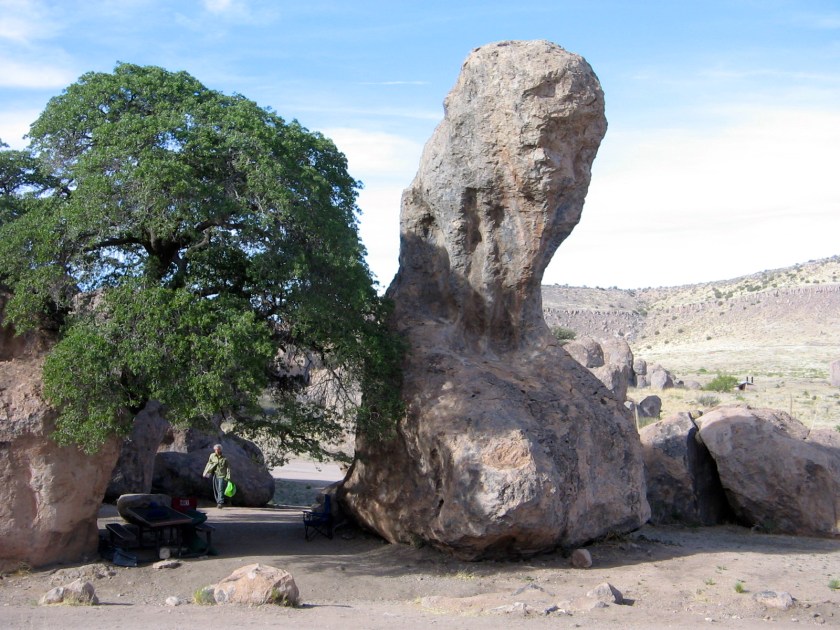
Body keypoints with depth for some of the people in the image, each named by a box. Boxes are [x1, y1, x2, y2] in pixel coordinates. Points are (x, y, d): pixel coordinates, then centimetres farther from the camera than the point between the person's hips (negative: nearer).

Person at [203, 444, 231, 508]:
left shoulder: (224, 458, -4)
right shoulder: (212, 456, 5)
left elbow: (228, 468, -2)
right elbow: (209, 464, 16)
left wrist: (228, 477, -8)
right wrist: (206, 473, 17)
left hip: (222, 476, -4)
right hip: (215, 475, 4)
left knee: (221, 489, -13)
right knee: (215, 490, 8)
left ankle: (220, 503, -17)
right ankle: (218, 502, 19)